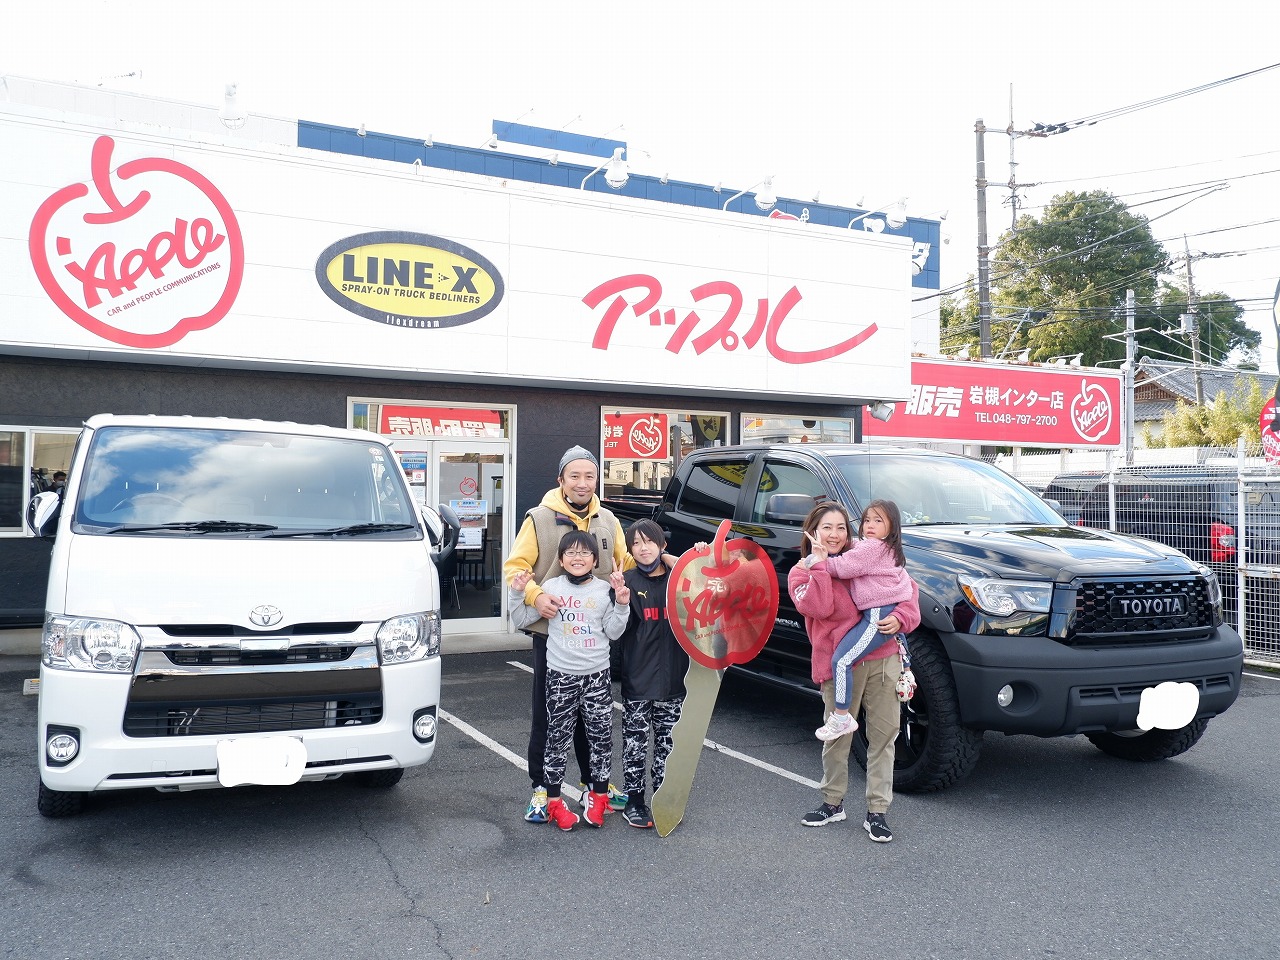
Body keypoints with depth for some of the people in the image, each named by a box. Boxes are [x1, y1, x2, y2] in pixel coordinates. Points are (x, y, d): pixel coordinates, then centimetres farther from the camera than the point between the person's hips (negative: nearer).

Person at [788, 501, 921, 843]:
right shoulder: (802, 572, 4)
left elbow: (908, 589, 12)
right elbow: (819, 608, -16)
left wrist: (900, 617, -7)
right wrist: (819, 563, -16)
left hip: (883, 658, 2)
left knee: (883, 734, 4)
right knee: (837, 736, 7)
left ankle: (877, 811, 13)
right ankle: (832, 803, 27)